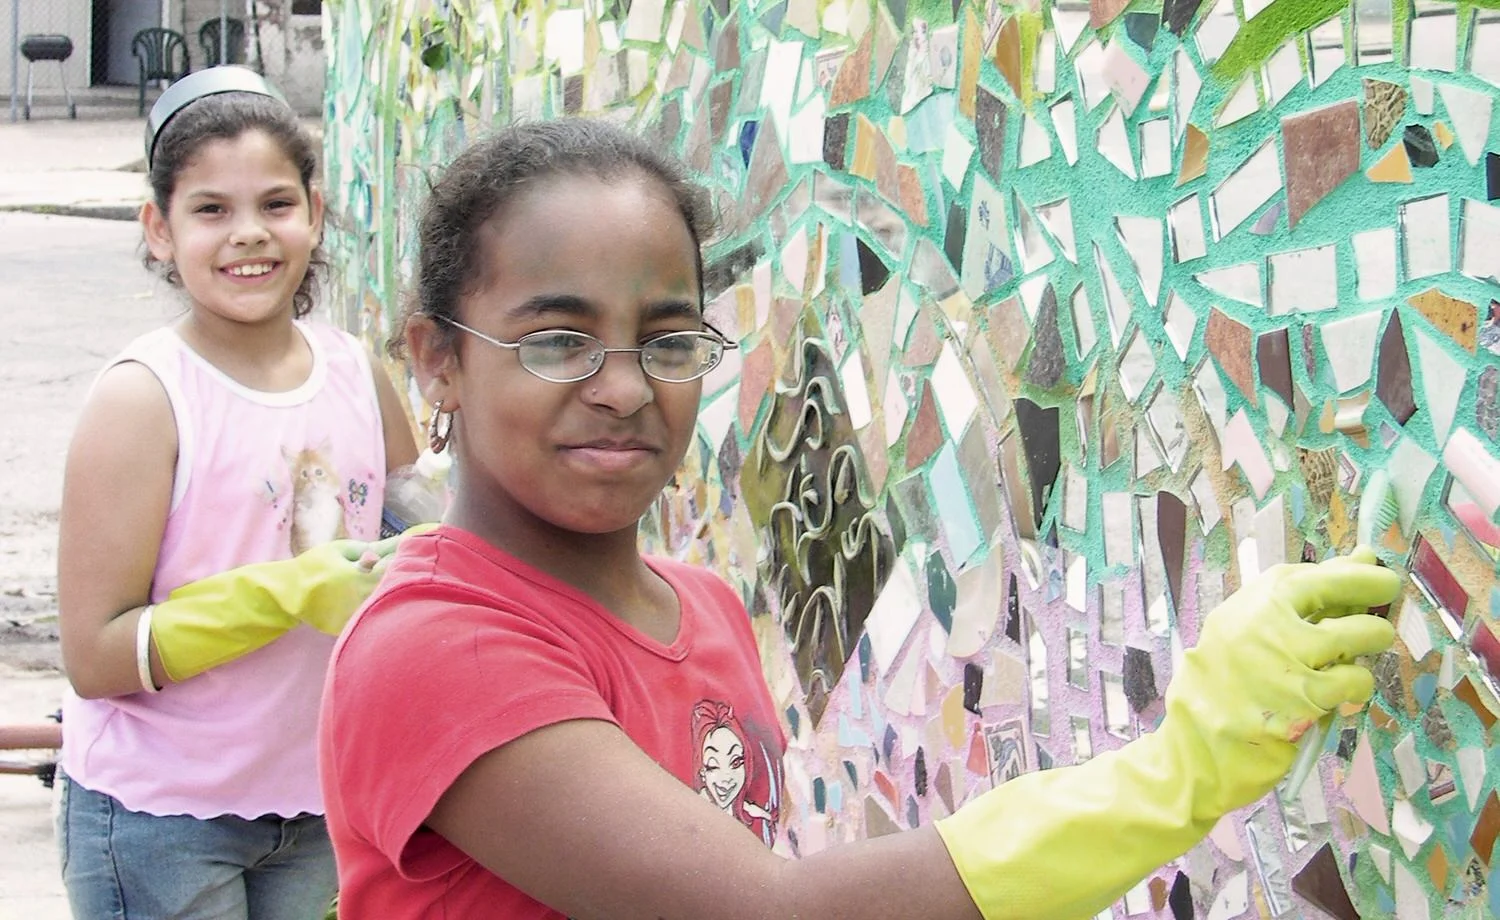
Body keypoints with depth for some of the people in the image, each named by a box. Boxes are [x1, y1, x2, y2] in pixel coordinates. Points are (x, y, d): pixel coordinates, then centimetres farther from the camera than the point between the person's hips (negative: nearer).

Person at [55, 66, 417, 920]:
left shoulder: (360, 376, 1)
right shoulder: (142, 399, -13)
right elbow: (96, 657, -16)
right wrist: (293, 593, -24)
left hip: (319, 805, 4)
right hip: (160, 818, -4)